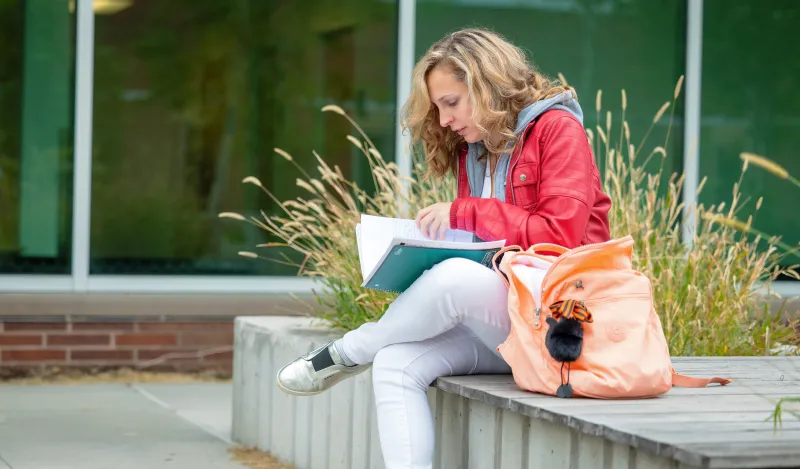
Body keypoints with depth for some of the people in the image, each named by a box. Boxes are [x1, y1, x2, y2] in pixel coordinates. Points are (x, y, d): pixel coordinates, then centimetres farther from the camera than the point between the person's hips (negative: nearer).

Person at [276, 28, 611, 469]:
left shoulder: (557, 130, -6)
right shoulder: (471, 150, 16)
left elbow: (560, 236, -17)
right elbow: (471, 247, 15)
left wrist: (463, 214, -15)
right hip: (493, 324, 7)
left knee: (453, 278, -33)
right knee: (397, 362, -20)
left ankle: (345, 354, -7)